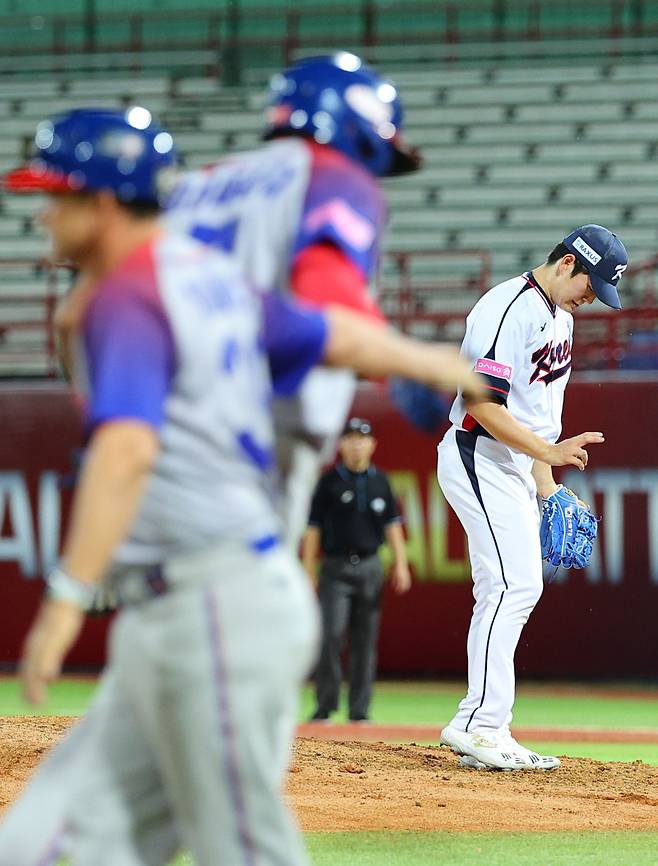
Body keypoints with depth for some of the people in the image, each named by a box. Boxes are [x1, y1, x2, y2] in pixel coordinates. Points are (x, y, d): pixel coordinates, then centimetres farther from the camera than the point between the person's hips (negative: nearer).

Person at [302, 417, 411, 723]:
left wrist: (400, 563, 0)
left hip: (369, 567, 3)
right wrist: (308, 571, -4)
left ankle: (359, 710, 7)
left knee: (366, 639, 3)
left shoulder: (380, 481, 11)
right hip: (336, 567, -3)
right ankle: (325, 706, -5)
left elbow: (392, 524, 11)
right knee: (330, 635, -12)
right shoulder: (330, 481, 2)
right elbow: (313, 528, 2)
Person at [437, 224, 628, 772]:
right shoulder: (509, 310, -17)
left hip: (516, 468, 10)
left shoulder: (560, 318, 15)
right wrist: (548, 451, -27)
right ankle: (482, 723, -19)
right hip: (478, 459, -10)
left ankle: (481, 732, 9)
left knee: (516, 592, 7)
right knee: (514, 585, -17)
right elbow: (483, 405, -22)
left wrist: (546, 483, 16)